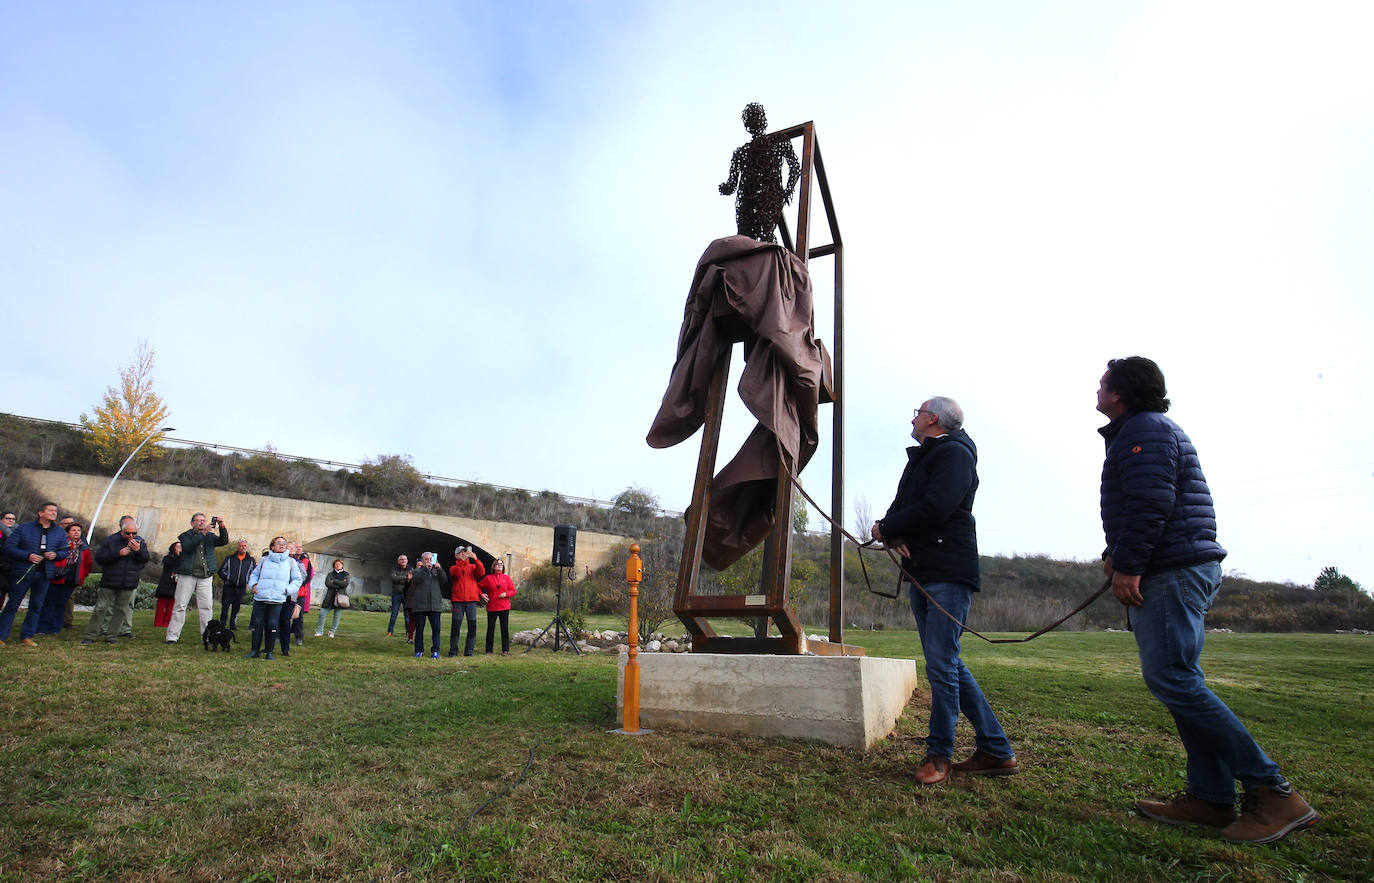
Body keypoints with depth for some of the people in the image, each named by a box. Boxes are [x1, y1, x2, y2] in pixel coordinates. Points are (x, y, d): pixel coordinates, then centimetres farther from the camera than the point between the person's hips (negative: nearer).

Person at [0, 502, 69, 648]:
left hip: (44, 574, 3)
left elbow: (65, 551, 14)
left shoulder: (59, 532, 9)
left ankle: (27, 636, 18)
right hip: (23, 572, -3)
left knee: (36, 606, 8)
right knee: (12, 605, 2)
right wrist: (28, 556, -16)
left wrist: (56, 555, -8)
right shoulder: (23, 528, -2)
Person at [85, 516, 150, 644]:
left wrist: (139, 551, -17)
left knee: (120, 610, 5)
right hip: (109, 582, -2)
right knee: (101, 609, -1)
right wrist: (118, 553, -19)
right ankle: (90, 635, 9)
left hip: (128, 585, 2)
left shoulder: (140, 542, 6)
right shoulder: (111, 540, -1)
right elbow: (99, 558, -8)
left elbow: (145, 560, 0)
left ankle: (111, 636, 13)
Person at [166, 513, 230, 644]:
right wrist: (203, 533, -21)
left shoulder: (210, 536, 15)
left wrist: (222, 527, -14)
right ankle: (172, 636, 5)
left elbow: (223, 541, 0)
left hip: (205, 577, 3)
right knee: (180, 606, -1)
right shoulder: (186, 535, 6)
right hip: (187, 575, -2)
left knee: (207, 606, 1)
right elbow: (187, 547, -14)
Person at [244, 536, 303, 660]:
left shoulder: (291, 562, 11)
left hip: (278, 600, -1)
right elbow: (254, 574, 22)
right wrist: (253, 585, 4)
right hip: (260, 598, 1)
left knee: (272, 625, -4)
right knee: (258, 624, 2)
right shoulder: (264, 559, 13)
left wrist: (287, 590, -2)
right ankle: (255, 650, 14)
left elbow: (297, 580, 12)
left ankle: (269, 652, 7)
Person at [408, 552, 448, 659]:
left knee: (436, 628, -2)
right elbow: (415, 580, -11)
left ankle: (435, 650, 5)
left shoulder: (436, 571, 16)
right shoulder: (418, 570, 9)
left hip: (435, 605, 2)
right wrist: (425, 568, -19)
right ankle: (419, 650, 15)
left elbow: (445, 580, 1)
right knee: (419, 629, 4)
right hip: (420, 605, -2)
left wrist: (440, 569, -12)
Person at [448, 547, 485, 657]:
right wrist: (463, 561, -17)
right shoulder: (453, 568, 10)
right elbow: (457, 573, -13)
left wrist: (475, 560, -15)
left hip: (472, 599, 1)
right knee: (456, 625, -4)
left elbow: (481, 573, -6)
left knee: (472, 625, -2)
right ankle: (453, 650, 7)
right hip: (458, 600, -1)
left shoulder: (473, 567, 14)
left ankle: (469, 650, 6)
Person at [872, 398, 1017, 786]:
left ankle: (939, 754, 8)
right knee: (948, 666, 12)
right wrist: (894, 533, -7)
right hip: (921, 574, 10)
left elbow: (934, 508, -21)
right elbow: (899, 507, 16)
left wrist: (886, 528, -8)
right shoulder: (919, 458, 22)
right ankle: (996, 750, 21)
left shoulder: (954, 453, -7)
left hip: (948, 573, -10)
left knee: (941, 664, -6)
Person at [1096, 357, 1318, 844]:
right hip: (1175, 572, 11)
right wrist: (1118, 556, 17)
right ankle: (1210, 798, 12)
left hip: (1173, 573, -11)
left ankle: (1271, 791, -5)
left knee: (1171, 678, -11)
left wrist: (1128, 564, -20)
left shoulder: (1144, 430, -9)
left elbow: (1151, 504, -21)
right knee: (1178, 680, 9)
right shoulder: (1144, 432, 24)